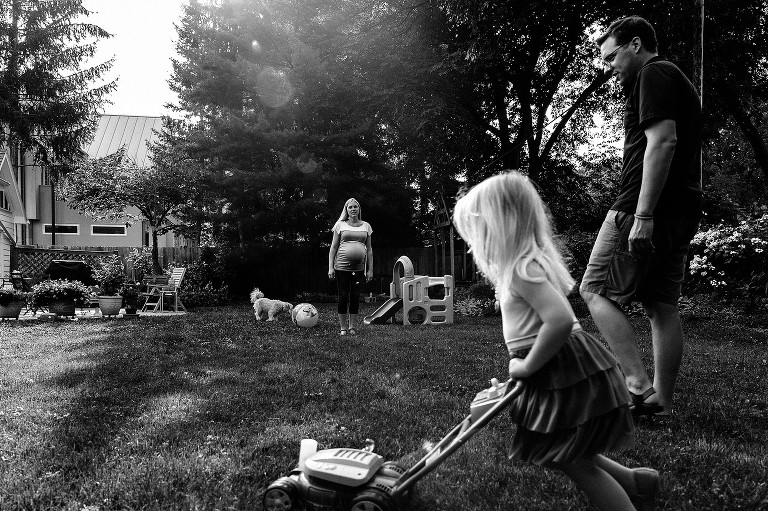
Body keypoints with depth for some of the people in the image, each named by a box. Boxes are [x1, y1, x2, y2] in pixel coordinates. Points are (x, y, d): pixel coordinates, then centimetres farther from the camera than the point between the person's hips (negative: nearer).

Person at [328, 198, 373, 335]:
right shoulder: (340, 225, 5)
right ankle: (343, 328, 10)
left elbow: (369, 249, 12)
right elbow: (333, 247, 5)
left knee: (355, 297, 3)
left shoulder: (366, 226, 10)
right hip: (342, 266, -1)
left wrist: (370, 269, 6)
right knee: (343, 296, 1)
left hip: (359, 268, 2)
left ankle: (352, 327, 13)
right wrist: (330, 267, -2)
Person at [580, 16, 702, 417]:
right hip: (681, 214, 10)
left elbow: (662, 141, -18)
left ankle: (639, 386, -12)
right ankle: (661, 403, 12)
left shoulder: (654, 74, -4)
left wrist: (643, 215, -23)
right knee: (662, 306, 8)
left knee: (595, 291, -6)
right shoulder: (678, 82, 27)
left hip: (649, 208, -10)